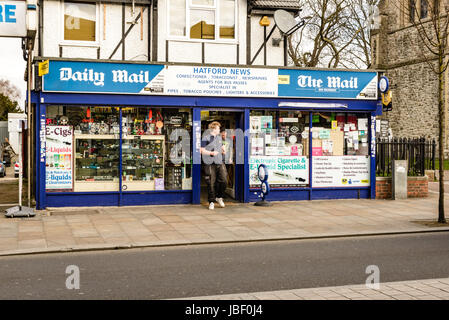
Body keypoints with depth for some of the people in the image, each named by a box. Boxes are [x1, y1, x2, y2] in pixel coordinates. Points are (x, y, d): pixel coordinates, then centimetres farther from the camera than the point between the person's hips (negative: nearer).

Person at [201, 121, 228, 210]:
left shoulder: (219, 137, 17)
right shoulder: (206, 138, -3)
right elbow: (202, 150, -5)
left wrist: (224, 150, 10)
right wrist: (211, 153, -17)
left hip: (220, 162, 5)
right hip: (210, 163, -5)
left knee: (224, 180, -4)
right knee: (211, 183, -2)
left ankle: (219, 197, 18)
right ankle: (211, 201, 10)